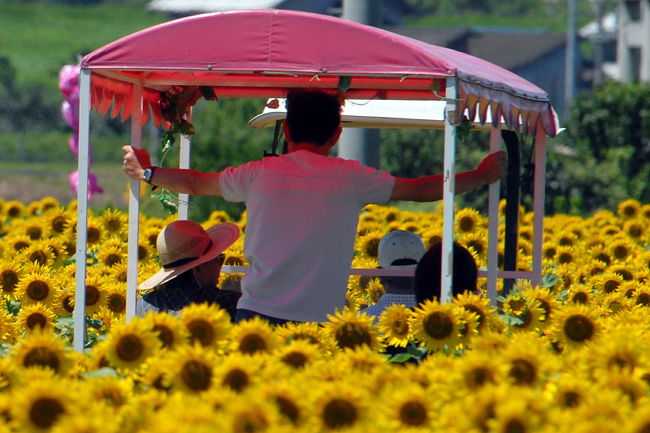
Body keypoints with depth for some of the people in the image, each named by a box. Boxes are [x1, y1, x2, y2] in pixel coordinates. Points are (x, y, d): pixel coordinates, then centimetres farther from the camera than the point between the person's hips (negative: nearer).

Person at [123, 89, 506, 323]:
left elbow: (195, 183, 25)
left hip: (256, 313, 2)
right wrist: (482, 175, 31)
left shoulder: (259, 174, 9)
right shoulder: (350, 178, 4)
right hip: (318, 323, -2)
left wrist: (146, 172, 44)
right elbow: (422, 190, 15)